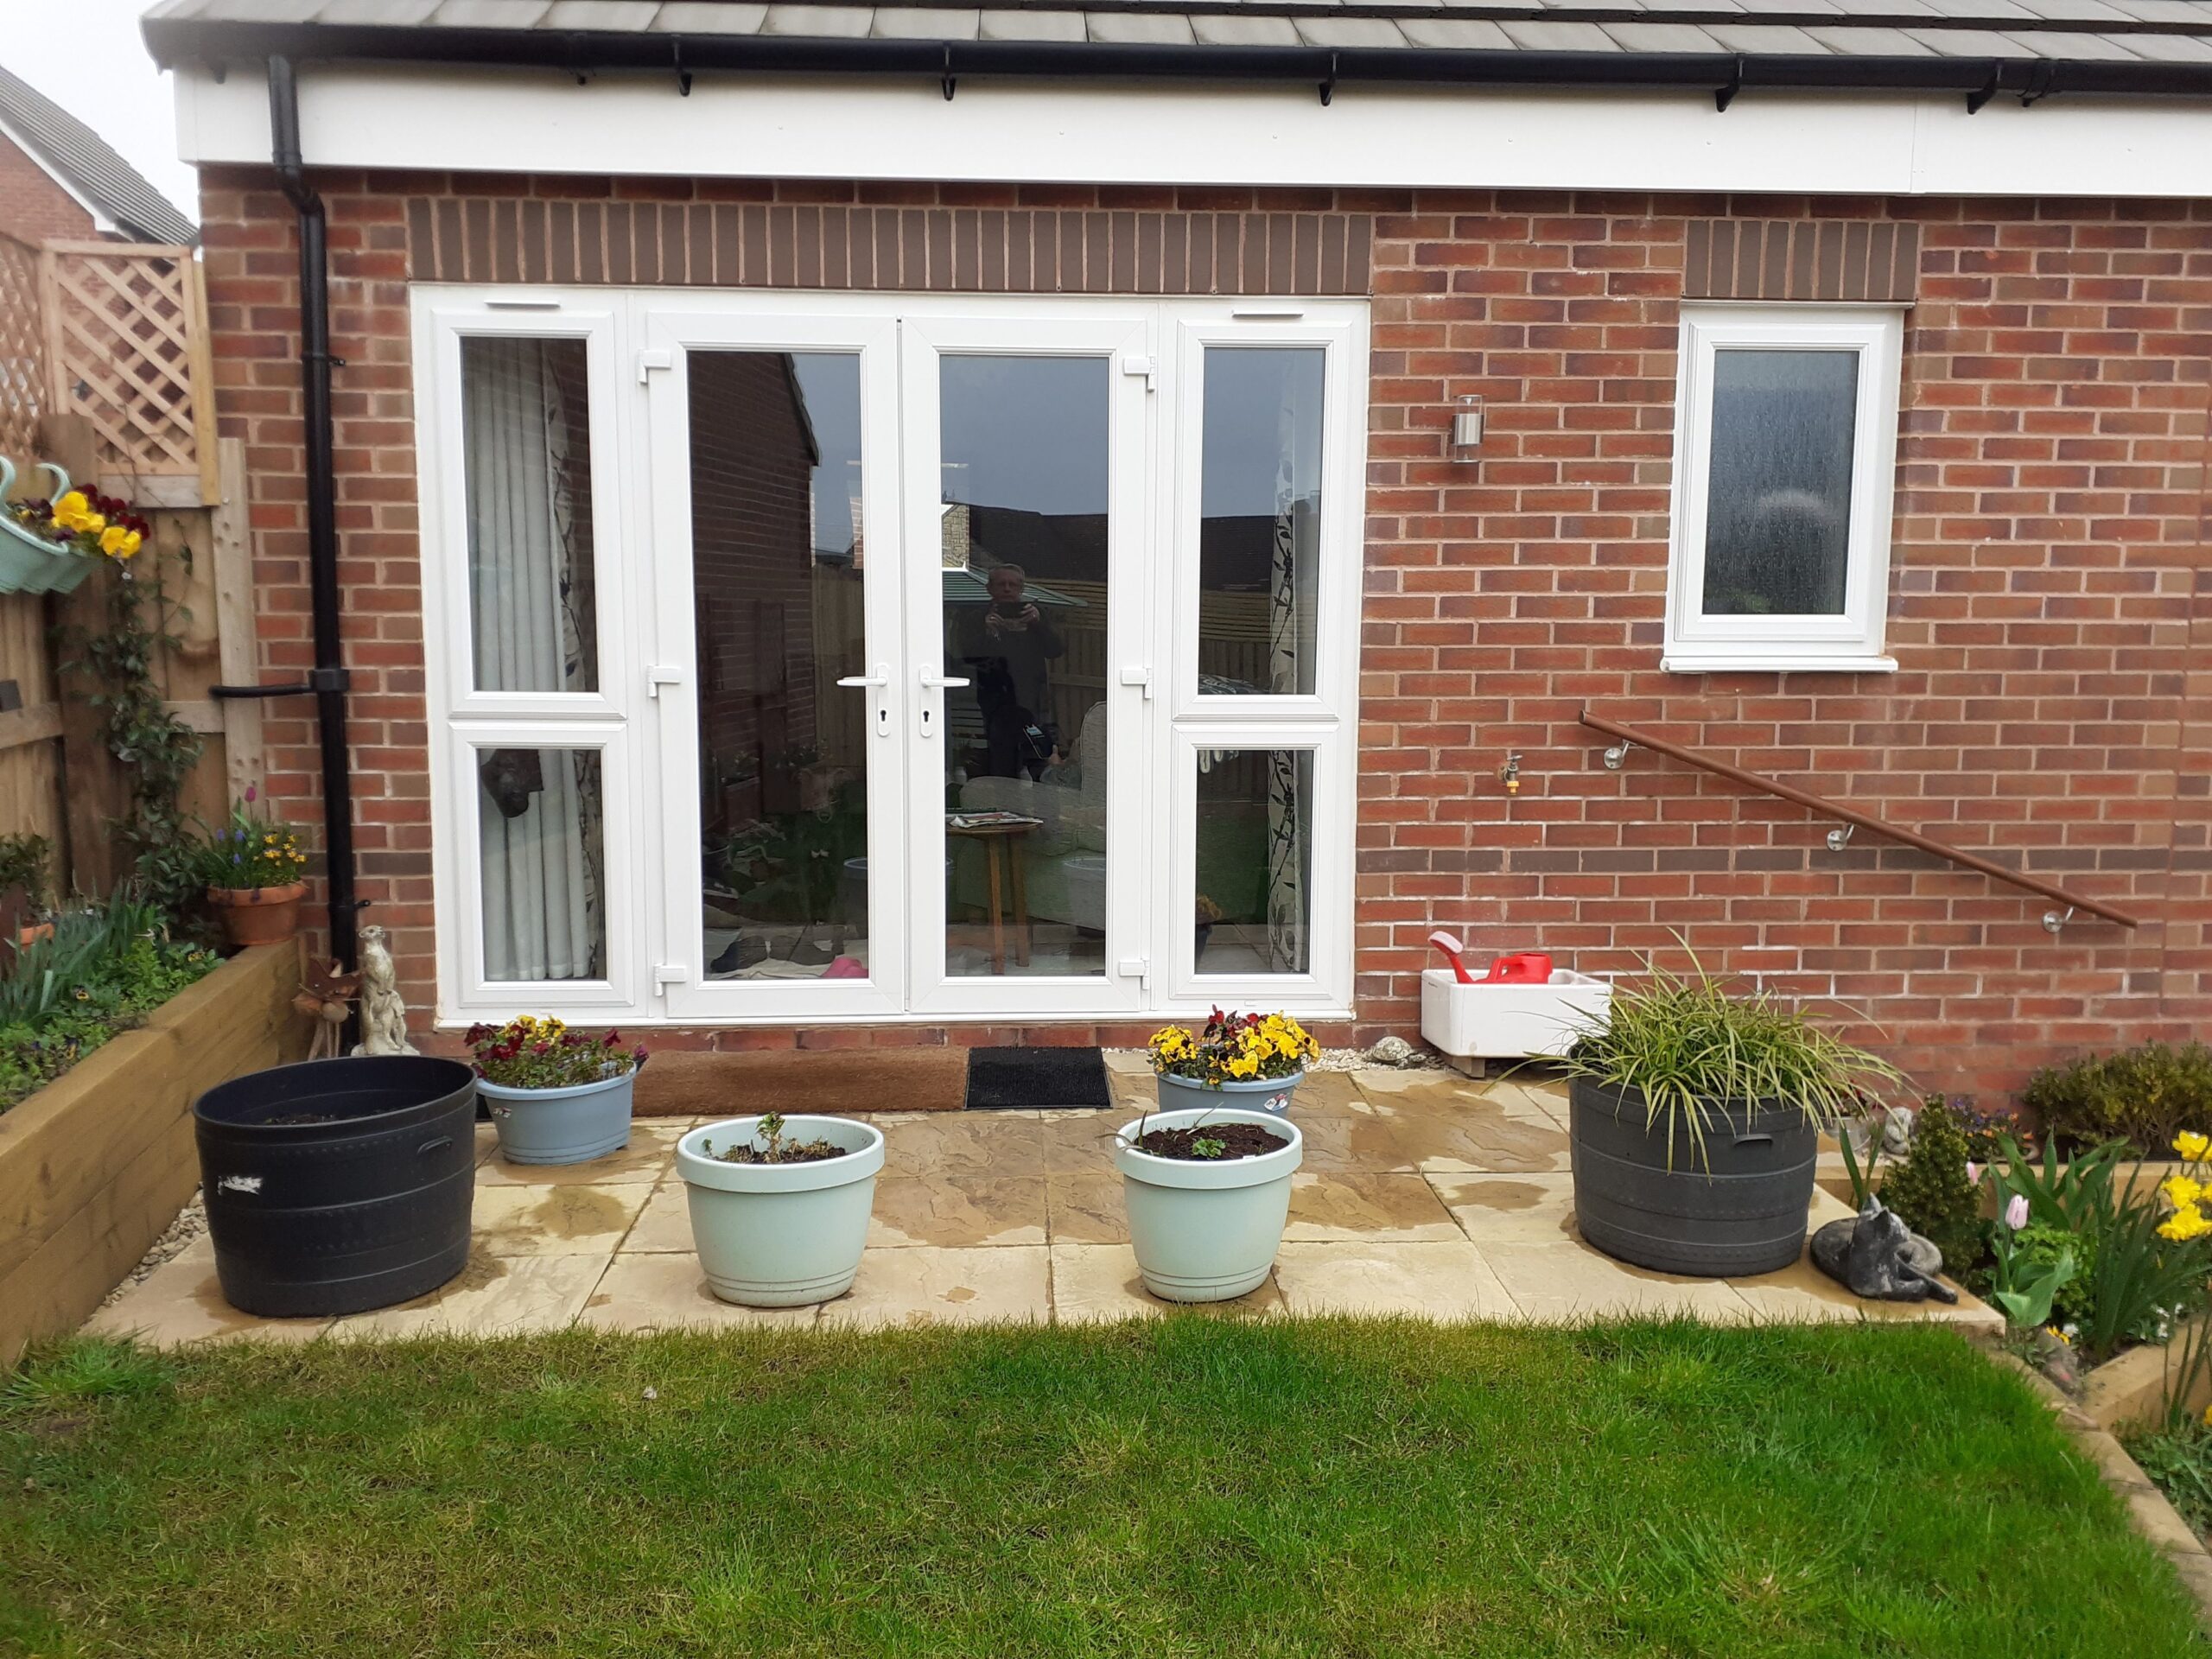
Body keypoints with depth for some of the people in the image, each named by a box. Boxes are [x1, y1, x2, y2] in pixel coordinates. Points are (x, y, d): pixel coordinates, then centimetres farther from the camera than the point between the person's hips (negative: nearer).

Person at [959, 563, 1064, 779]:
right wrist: (985, 629, -18)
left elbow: (1057, 650, 2)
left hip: (1034, 703, 1)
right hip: (999, 710, -1)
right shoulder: (977, 619, 8)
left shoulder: (1034, 616, 13)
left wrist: (1039, 623, -12)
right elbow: (969, 656, -4)